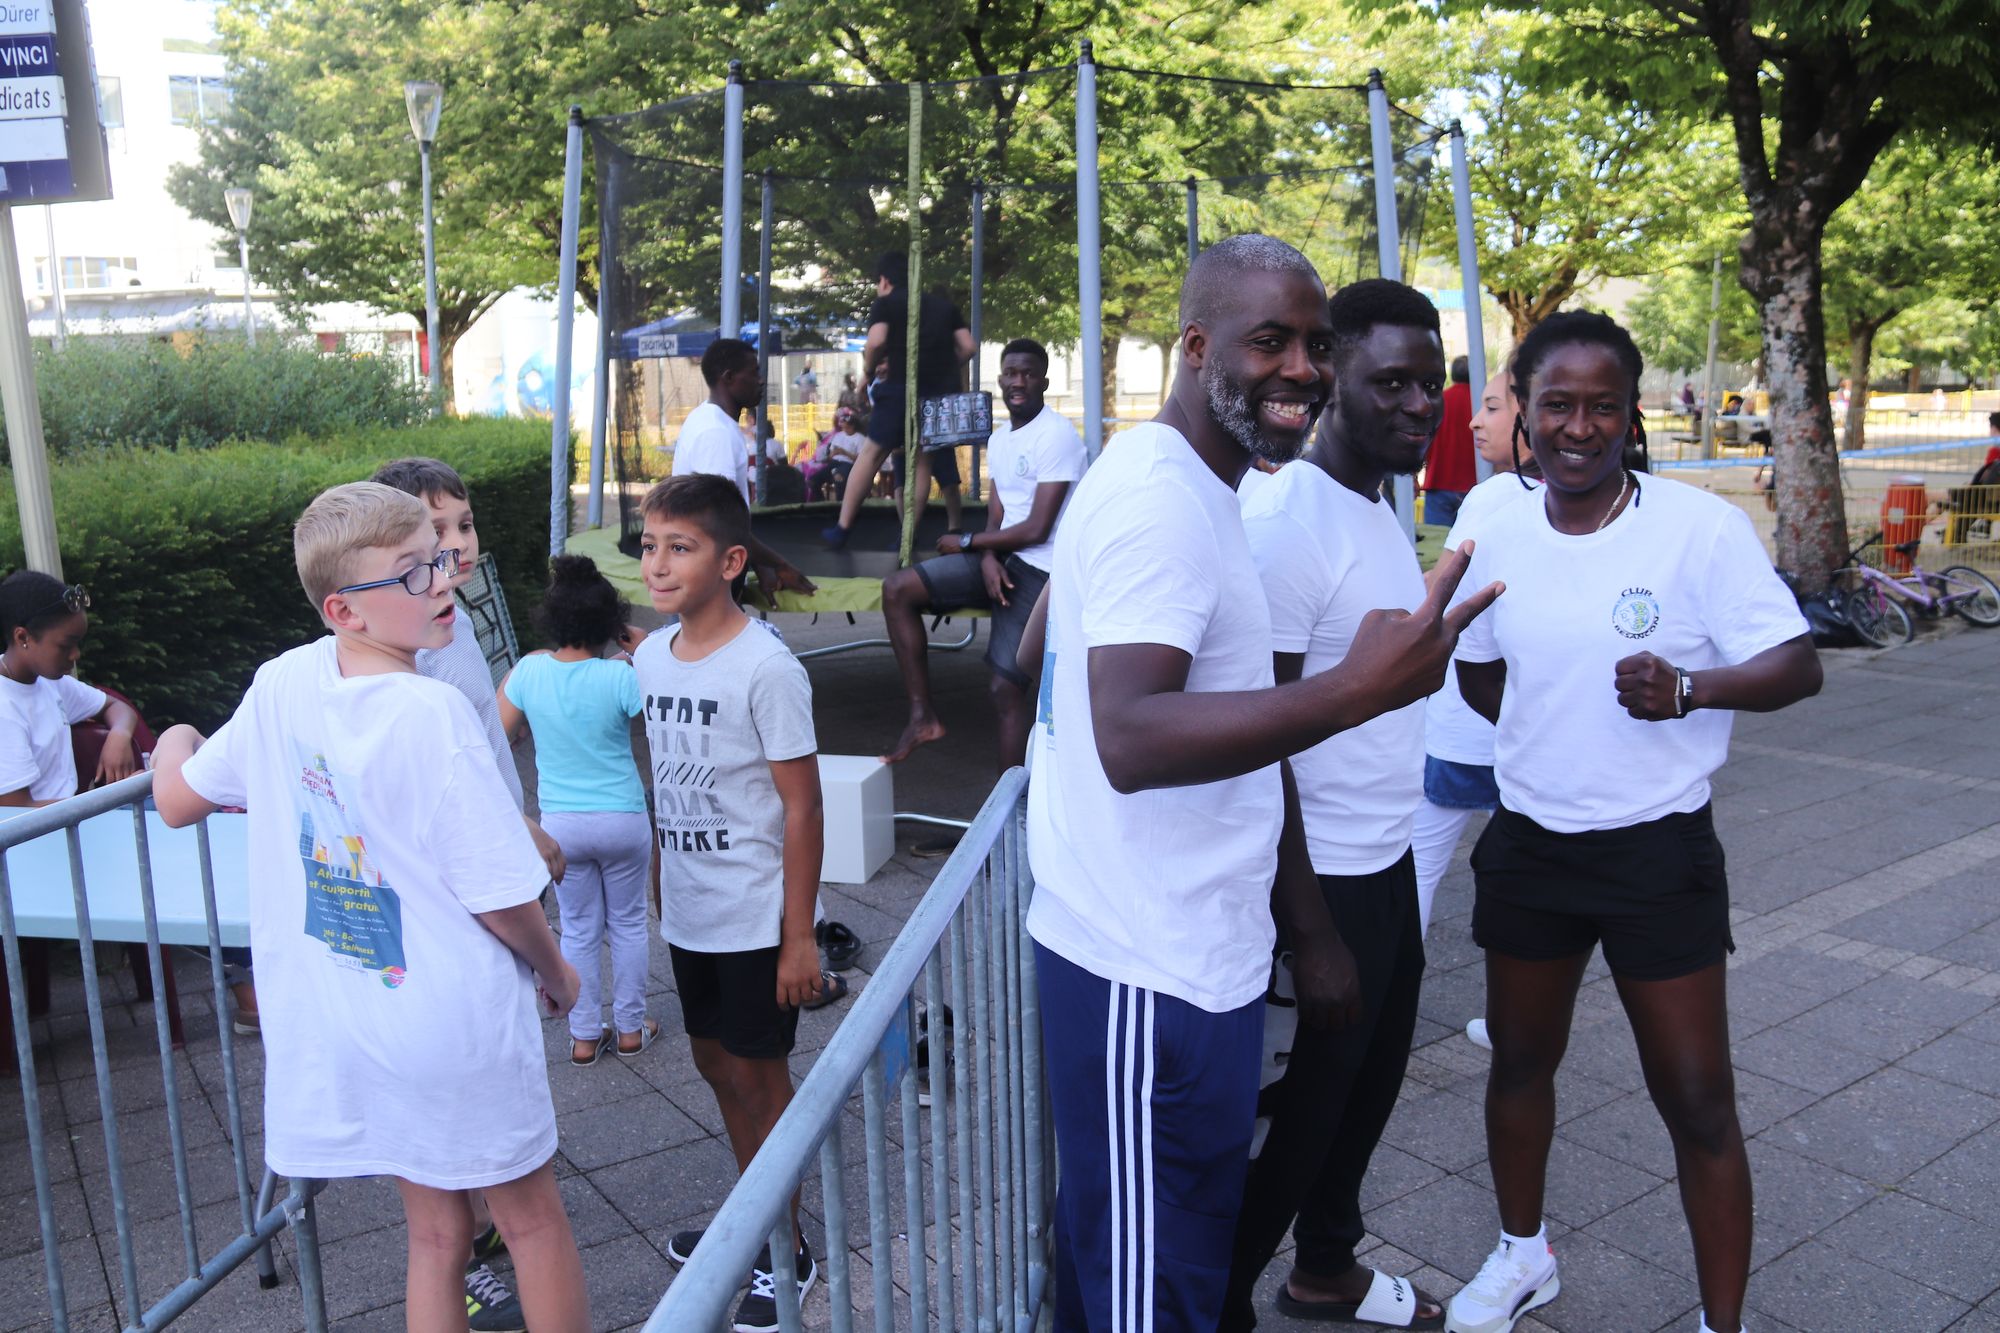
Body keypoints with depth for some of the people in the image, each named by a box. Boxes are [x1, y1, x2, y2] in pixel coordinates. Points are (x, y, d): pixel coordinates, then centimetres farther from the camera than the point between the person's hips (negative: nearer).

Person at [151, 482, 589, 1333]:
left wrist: (174, 743, 32)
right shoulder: (434, 712, -24)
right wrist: (555, 972, -1)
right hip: (460, 1024, -6)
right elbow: (501, 898, -20)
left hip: (337, 1030, 6)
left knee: (434, 1236, 21)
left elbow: (177, 800, 9)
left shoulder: (283, 685, -6)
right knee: (534, 1222, 16)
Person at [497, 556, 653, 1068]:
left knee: (579, 929, 16)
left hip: (560, 824, 2)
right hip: (622, 819, -2)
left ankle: (584, 1035, 23)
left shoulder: (528, 670, -10)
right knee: (627, 923, 16)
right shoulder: (622, 677, -19)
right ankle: (631, 1026, 27)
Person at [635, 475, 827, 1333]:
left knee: (758, 1074, 6)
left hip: (754, 921, -7)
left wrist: (799, 936, -16)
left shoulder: (766, 668, -19)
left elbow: (802, 807, -17)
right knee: (716, 1064, 19)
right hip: (688, 916, 7)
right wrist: (660, 889, 14)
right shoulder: (650, 657, 2)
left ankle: (786, 1251, 26)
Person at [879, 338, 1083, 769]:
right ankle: (923, 715, -3)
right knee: (897, 590, -5)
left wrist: (966, 543, -7)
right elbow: (996, 518, 12)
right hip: (1002, 559, 8)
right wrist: (987, 557, -12)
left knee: (1005, 689, -11)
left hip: (1039, 570, -8)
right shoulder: (999, 439, 14)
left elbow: (1036, 530, -19)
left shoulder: (1057, 435, -14)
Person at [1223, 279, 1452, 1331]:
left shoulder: (1377, 506, 9)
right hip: (1324, 881, -9)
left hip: (1389, 863, 9)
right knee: (1295, 1113, 7)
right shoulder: (1285, 521, -22)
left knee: (1366, 1086, 24)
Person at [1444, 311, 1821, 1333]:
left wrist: (1687, 689, -32)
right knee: (1520, 1059, 20)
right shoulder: (1494, 539, -2)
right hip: (1527, 843, 4)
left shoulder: (1703, 528, -14)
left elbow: (1797, 665, -15)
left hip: (1657, 849, -4)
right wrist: (1557, 739, 5)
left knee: (1697, 1099, 3)